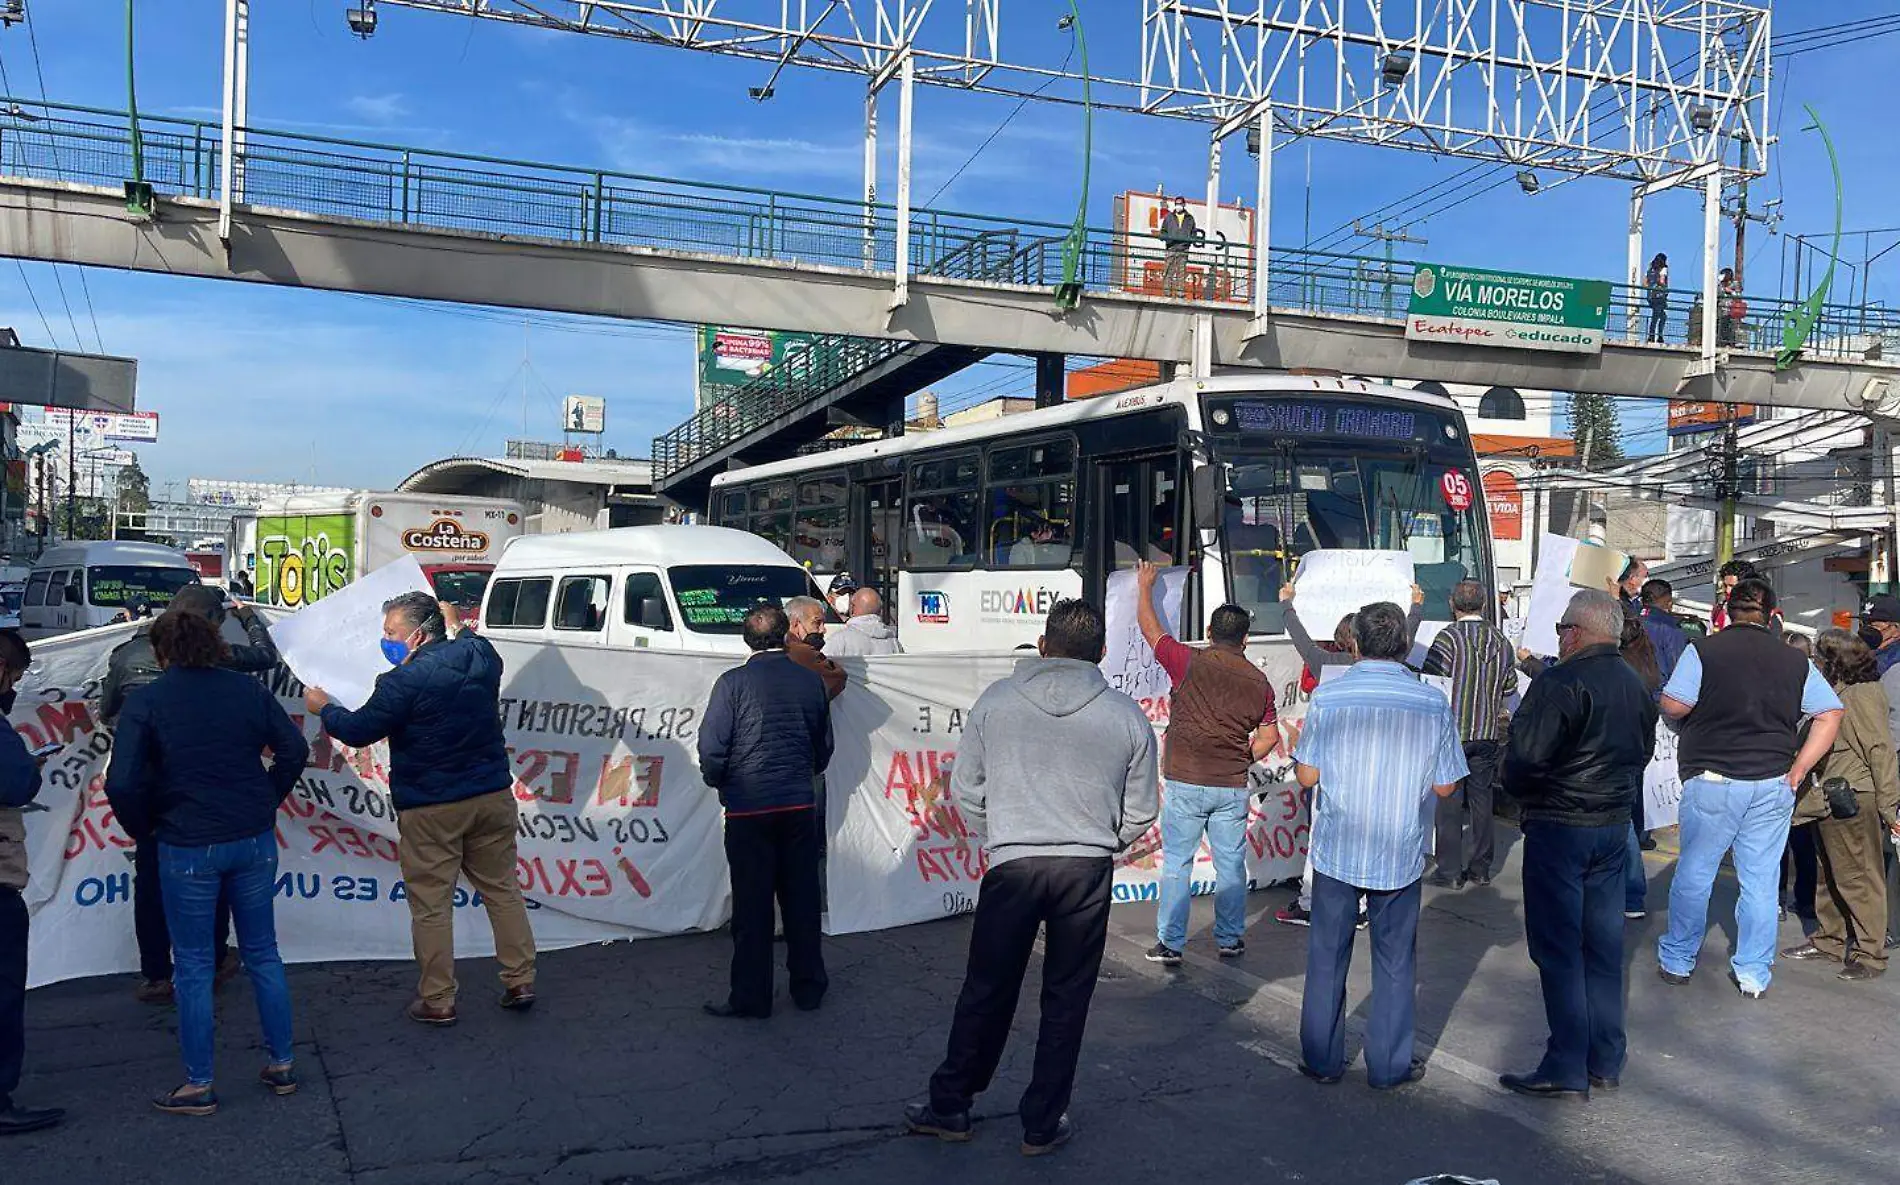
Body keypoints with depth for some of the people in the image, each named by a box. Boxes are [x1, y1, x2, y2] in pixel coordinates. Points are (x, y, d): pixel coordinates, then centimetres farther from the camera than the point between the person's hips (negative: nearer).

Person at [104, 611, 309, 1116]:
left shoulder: (145, 700, -9)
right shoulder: (248, 689, 2)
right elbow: (294, 750, 3)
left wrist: (143, 827, 3)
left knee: (194, 965, 8)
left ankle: (198, 1085, 16)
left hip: (187, 847, -3)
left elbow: (123, 783, -15)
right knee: (263, 952, 15)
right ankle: (281, 1065, 23)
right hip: (254, 841, 4)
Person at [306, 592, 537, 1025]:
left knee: (431, 904, 5)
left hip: (430, 810, -6)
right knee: (502, 888, 14)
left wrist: (324, 709, 9)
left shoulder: (405, 680, -17)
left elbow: (359, 730, -8)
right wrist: (456, 626, 41)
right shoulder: (482, 656, 2)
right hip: (492, 795, 6)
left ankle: (437, 1001, 12)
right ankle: (520, 983, 17)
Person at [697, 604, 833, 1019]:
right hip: (800, 805, 3)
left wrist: (719, 782, 10)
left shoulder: (734, 682, -9)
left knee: (752, 905, 4)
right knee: (802, 899, 12)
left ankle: (750, 996, 11)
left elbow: (711, 747, -10)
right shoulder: (811, 680, 3)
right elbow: (824, 745, 13)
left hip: (748, 808, -3)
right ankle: (808, 986, 22)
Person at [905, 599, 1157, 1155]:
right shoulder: (1128, 716, 0)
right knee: (1066, 999, 12)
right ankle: (1043, 1123, 22)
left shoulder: (996, 700, -1)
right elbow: (1139, 813, 7)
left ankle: (949, 1105, 27)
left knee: (986, 991, 13)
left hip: (1012, 864, 0)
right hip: (1088, 868, 0)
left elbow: (964, 787, 5)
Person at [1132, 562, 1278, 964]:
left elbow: (1149, 626, 7)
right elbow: (1269, 736, 8)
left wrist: (1145, 586, 22)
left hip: (1185, 783, -3)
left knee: (1176, 863, 5)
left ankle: (1170, 944, 8)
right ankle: (1229, 939, 23)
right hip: (1232, 788, 3)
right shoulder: (1258, 681, 4)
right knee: (1231, 863, 13)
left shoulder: (1189, 662, -6)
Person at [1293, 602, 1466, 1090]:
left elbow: (1307, 775, -5)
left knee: (1327, 957, 12)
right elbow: (1444, 786, -2)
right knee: (1395, 961, 13)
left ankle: (1322, 1059, 22)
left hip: (1336, 850, 0)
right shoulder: (1434, 703, -7)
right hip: (1400, 853, 0)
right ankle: (1389, 1064, 22)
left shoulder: (1327, 697, -9)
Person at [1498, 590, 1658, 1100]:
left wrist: (1517, 790, 0)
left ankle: (1567, 1069, 2)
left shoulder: (1559, 685, -18)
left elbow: (1523, 759, -20)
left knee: (1558, 949, -1)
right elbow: (1643, 752, 18)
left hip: (1558, 828, -8)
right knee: (1603, 944, 13)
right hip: (1615, 827, 8)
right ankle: (1605, 1062, 21)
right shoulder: (1637, 687, 10)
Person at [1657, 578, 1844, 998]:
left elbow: (1672, 706, -13)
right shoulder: (1796, 661, 4)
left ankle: (1677, 959, 21)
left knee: (1694, 873, 9)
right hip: (1773, 785, 3)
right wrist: (1797, 769, 3)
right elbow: (1830, 715, 4)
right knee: (1761, 879, 9)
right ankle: (1753, 973, 17)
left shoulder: (1703, 650, -8)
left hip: (1713, 779, -3)